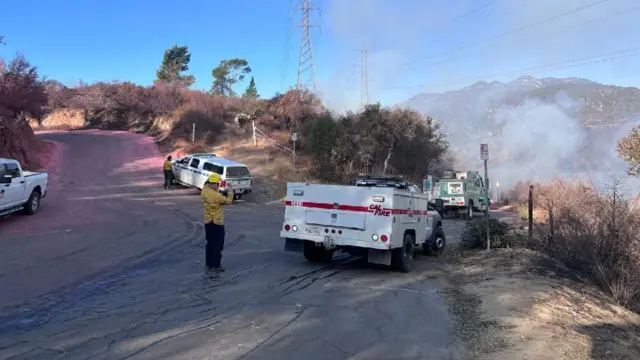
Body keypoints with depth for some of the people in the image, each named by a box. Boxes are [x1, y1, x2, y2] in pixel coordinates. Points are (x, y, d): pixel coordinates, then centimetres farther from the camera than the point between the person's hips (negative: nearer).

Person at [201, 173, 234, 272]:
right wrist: (230, 190, -3)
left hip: (207, 222, 8)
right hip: (217, 223, -8)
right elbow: (228, 201, -12)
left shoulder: (204, 190, -3)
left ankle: (209, 264, 22)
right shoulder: (216, 195, -24)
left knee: (210, 243, 16)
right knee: (217, 245, 2)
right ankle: (216, 266, 5)